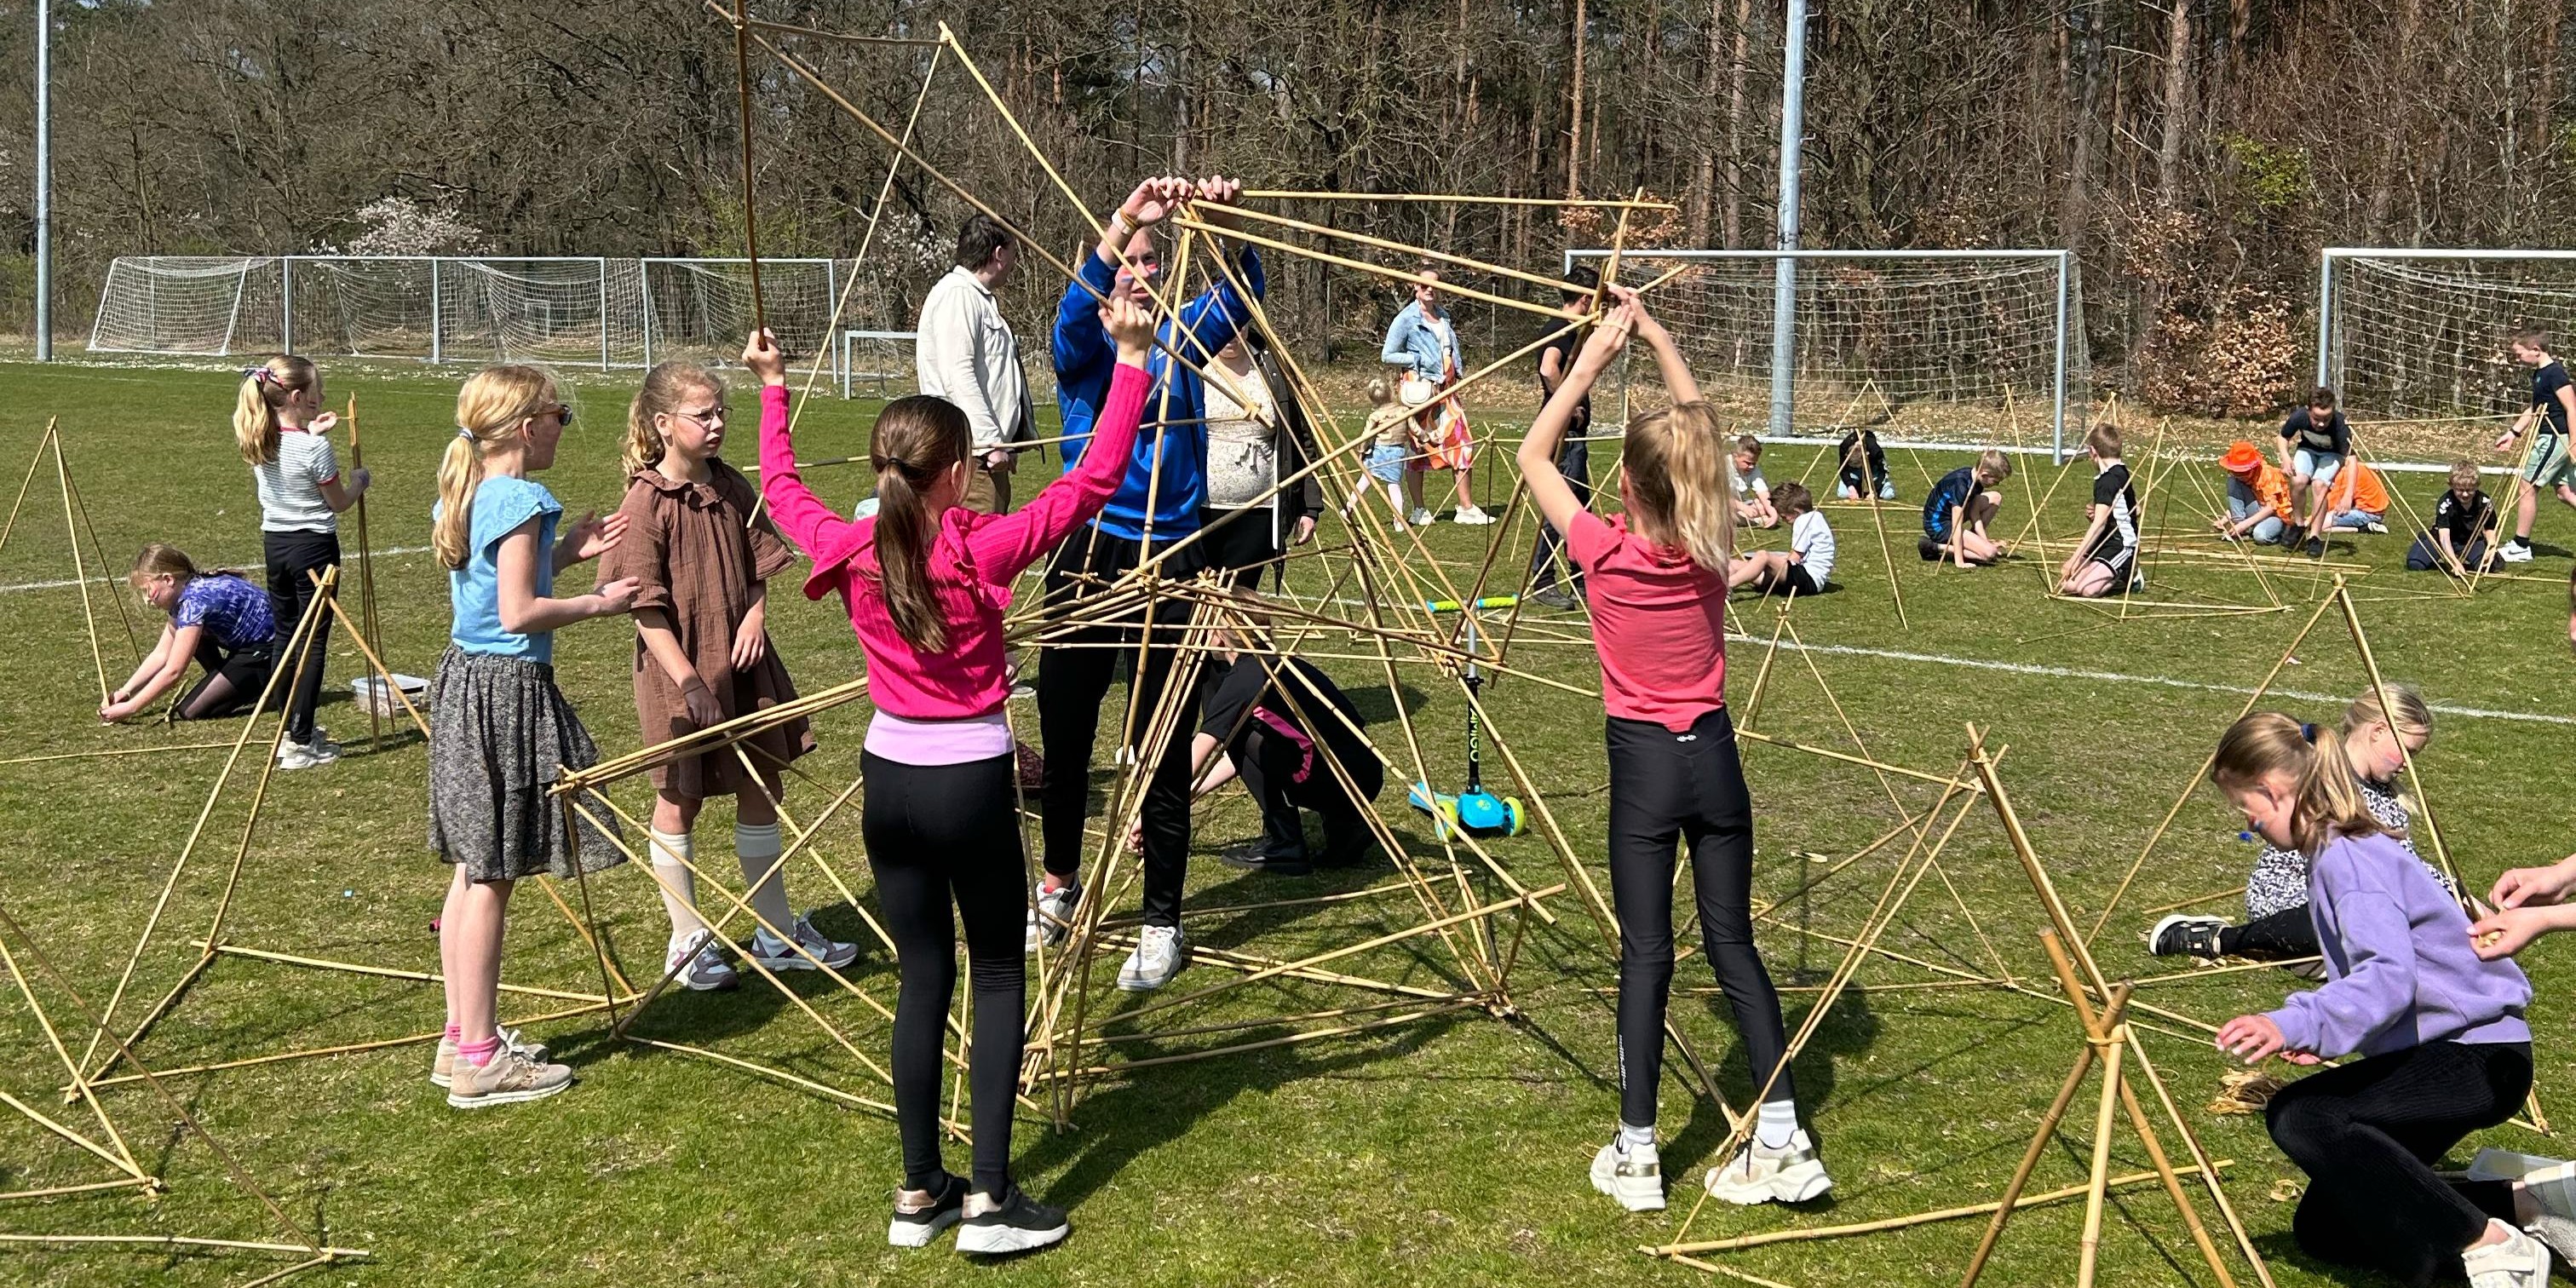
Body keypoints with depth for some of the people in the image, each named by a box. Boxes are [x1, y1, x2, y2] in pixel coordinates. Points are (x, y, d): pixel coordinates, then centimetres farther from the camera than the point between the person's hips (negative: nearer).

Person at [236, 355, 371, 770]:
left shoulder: (258, 442, 2)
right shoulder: (315, 448, -19)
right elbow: (339, 502, -8)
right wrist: (358, 481, 10)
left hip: (274, 543, 7)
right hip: (313, 547, -7)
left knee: (286, 635, 16)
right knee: (313, 642, -1)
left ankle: (293, 730, 24)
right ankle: (300, 743, -2)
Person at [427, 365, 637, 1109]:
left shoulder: (463, 496, 12)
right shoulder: (521, 502, -16)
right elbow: (518, 614, -20)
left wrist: (565, 553, 15)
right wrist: (598, 603, -9)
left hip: (464, 679, 10)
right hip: (510, 690, -10)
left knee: (473, 870, 15)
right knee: (493, 877, -4)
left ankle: (461, 1036, 23)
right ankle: (480, 1059, 2)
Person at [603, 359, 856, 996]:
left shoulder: (732, 487, 2)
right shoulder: (647, 502, -15)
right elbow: (645, 605, -17)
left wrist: (756, 612, -10)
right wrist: (688, 680, -21)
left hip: (743, 662, 6)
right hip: (679, 670, -6)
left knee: (763, 788, 12)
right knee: (679, 800, 8)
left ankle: (776, 932, 25)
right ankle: (687, 941, 21)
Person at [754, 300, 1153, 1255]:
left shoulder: (851, 551, -3)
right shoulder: (982, 550, -16)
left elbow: (781, 490, 17)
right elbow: (1091, 484, -16)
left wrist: (772, 390, 28)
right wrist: (1131, 360, -15)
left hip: (889, 780, 4)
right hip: (971, 782, -4)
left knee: (921, 978, 13)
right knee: (999, 973, 8)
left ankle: (920, 1193, 16)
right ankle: (991, 1197, 3)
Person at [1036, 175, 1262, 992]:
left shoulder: (1181, 340, 5)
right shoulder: (1083, 349, 0)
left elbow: (1239, 295, -13)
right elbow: (1077, 311, -24)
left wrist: (1223, 227, -33)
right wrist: (1124, 224, -40)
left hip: (1169, 564, 0)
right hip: (1088, 558, 0)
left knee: (1163, 754, 3)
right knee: (1064, 740, 13)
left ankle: (1162, 927, 13)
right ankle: (1059, 885, 36)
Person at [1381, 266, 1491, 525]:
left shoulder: (1444, 317, 15)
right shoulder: (1406, 319, -6)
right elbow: (1387, 355, -6)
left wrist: (1458, 369, 9)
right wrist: (1419, 359, -13)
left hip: (1444, 391, 6)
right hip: (1420, 391, -6)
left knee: (1462, 445, 1)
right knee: (1417, 449, 1)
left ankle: (1467, 508, 6)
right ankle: (1419, 511, 11)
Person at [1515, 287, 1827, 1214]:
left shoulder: (1607, 552, -13)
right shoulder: (1712, 546, -3)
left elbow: (1532, 457, -1)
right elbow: (1701, 437, 14)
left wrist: (1593, 357, 1)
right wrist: (1657, 338, 15)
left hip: (1644, 761, -3)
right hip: (1714, 755, 3)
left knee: (1646, 953, 1)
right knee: (1733, 943, 10)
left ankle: (1636, 1156, 6)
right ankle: (1782, 1141, 8)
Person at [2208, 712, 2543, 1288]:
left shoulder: (2348, 856, -20)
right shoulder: (2338, 849, 11)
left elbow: (2389, 975, -34)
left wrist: (2294, 1024, -44)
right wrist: (2318, 1032, 2)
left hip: (2481, 1052, -10)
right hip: (2436, 1047, 10)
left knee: (2298, 1116, -29)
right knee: (2322, 1229, 6)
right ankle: (2510, 1208, 13)